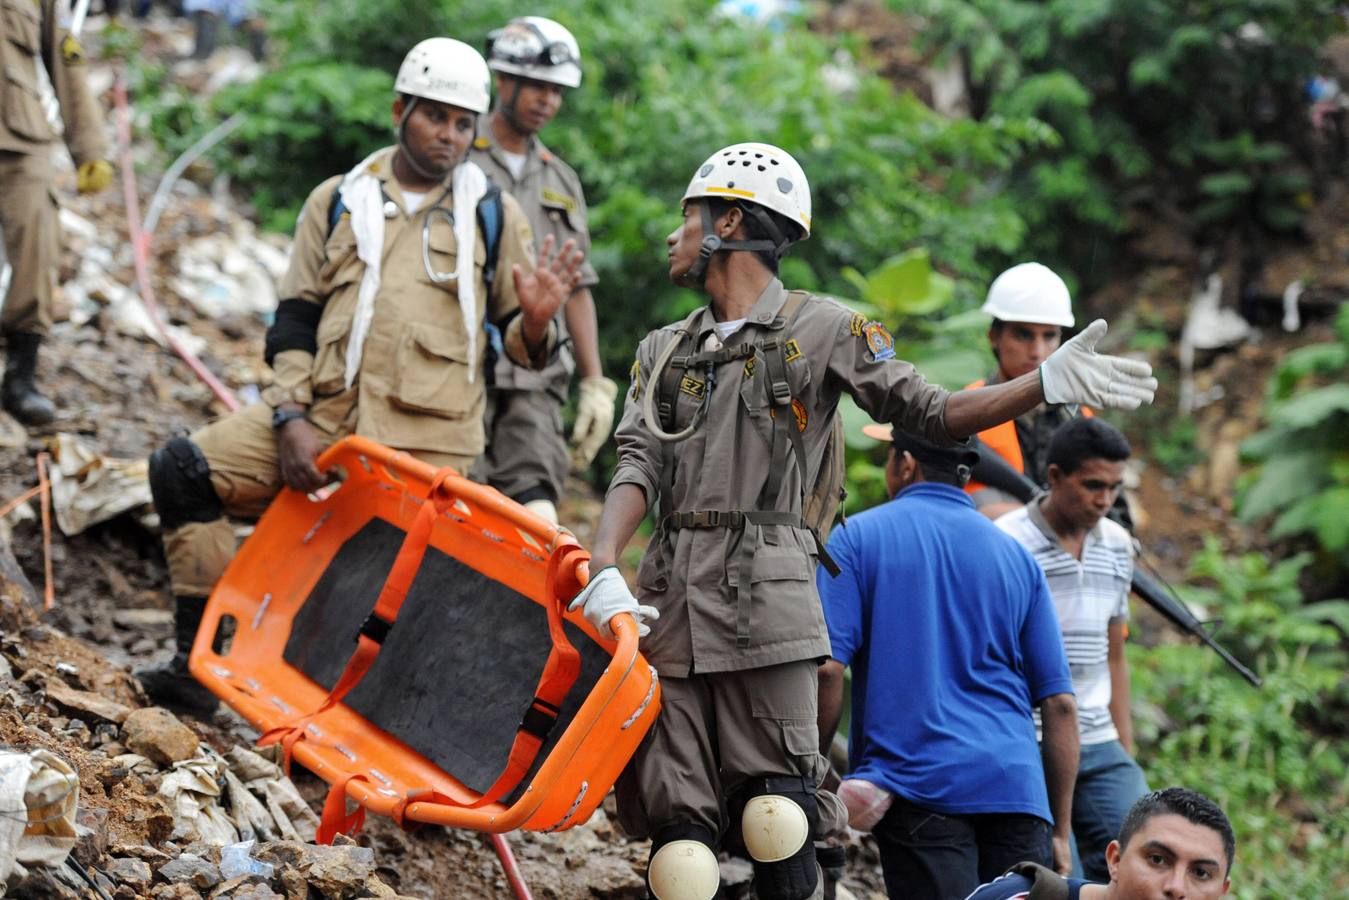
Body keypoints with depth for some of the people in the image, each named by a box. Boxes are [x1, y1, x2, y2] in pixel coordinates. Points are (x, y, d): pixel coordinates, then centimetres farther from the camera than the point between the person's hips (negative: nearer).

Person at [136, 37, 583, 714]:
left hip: (427, 441, -2)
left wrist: (534, 321, -14)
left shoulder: (492, 214, 10)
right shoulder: (338, 201, 14)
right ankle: (198, 659, -12)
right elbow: (293, 322, 11)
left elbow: (522, 347, 10)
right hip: (324, 414, 2)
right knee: (183, 467, -15)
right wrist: (291, 419, -3)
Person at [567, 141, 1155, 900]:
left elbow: (931, 414, 3)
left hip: (765, 595, -4)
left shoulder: (822, 330, 8)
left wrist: (1048, 384, -12)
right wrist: (605, 570, -12)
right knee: (677, 828, -1)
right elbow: (638, 467, 7)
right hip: (667, 597, 4)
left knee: (775, 820, -9)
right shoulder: (663, 351, 22)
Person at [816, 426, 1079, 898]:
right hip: (1015, 787, 3)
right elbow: (1060, 703, 11)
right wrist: (1059, 829, 16)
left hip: (915, 784, -3)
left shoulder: (858, 537, 5)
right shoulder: (1016, 556, 15)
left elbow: (826, 667, -7)